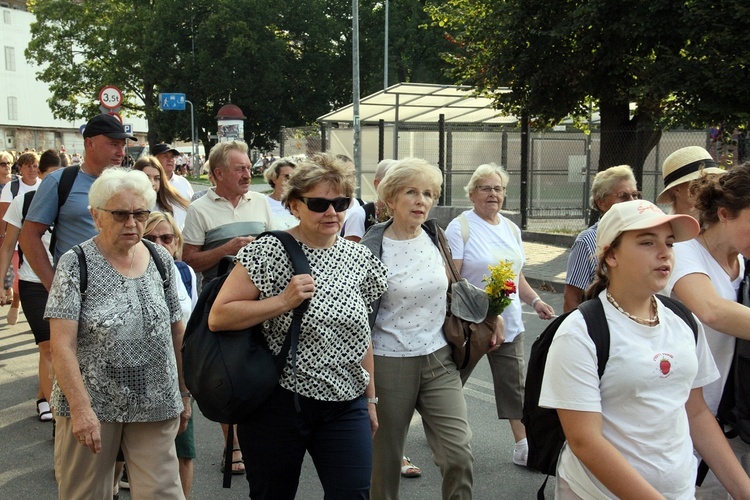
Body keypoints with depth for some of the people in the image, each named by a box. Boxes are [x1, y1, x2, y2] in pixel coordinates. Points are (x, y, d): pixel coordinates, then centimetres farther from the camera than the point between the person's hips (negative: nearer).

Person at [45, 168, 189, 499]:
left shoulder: (161, 259, 4)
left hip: (155, 405, 3)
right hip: (92, 404, -2)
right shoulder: (76, 264, -8)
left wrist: (183, 395, 12)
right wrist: (81, 407, -22)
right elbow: (62, 345, -14)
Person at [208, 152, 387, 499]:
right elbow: (217, 317, -14)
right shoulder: (269, 253, -10)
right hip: (278, 405, -4)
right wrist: (283, 301, -21)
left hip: (346, 406, 4)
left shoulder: (360, 259, 6)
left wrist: (371, 398, 16)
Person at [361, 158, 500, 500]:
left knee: (459, 454, -3)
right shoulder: (372, 249, -10)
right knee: (385, 457, 9)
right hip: (389, 364, -4)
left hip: (439, 358, 4)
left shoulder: (436, 237, 5)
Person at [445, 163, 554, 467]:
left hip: (508, 323, 5)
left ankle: (523, 447, 9)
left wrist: (534, 300, 5)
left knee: (513, 385, 4)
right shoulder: (460, 227, -10)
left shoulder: (511, 229, 11)